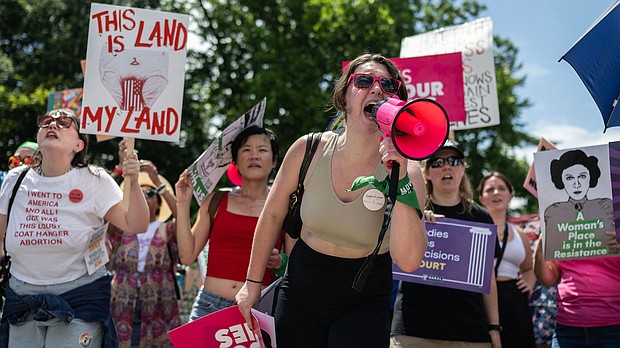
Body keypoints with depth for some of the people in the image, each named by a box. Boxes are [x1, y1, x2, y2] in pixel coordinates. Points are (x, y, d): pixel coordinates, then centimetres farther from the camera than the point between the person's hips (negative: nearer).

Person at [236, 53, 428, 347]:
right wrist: (252, 282, 9)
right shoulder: (309, 150, -10)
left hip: (363, 302, -2)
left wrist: (399, 178, -33)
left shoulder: (406, 169, -15)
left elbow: (408, 261, -27)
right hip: (301, 289, 2)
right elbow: (272, 215, 4)